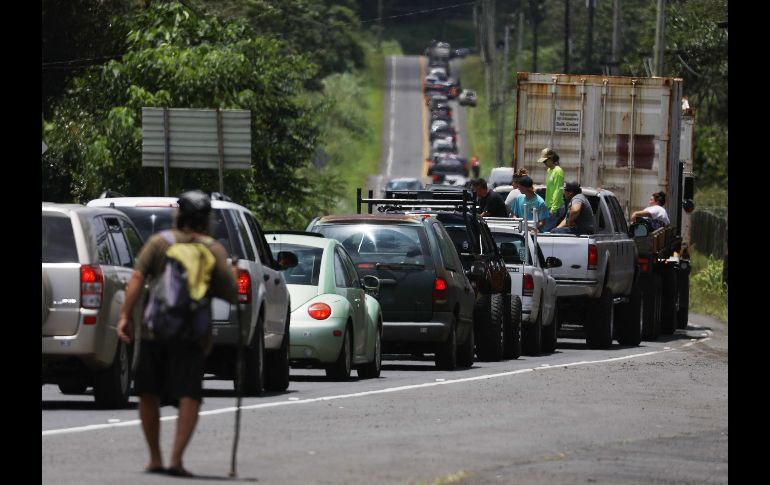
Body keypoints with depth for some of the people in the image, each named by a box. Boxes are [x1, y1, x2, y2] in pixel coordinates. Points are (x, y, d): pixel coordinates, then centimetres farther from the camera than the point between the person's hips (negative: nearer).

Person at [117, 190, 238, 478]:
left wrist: (125, 316, -11)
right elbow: (230, 295, -3)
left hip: (154, 331, 1)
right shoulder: (214, 250, 1)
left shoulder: (158, 243, 3)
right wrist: (233, 276, 18)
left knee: (149, 394, 14)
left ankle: (155, 459, 18)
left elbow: (137, 278, -9)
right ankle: (176, 459, -18)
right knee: (189, 397, -3)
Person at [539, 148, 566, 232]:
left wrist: (554, 208, -21)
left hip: (556, 208, -10)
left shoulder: (558, 171, -12)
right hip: (550, 206, 10)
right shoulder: (549, 170, 17)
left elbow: (558, 191, -18)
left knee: (546, 230, -14)